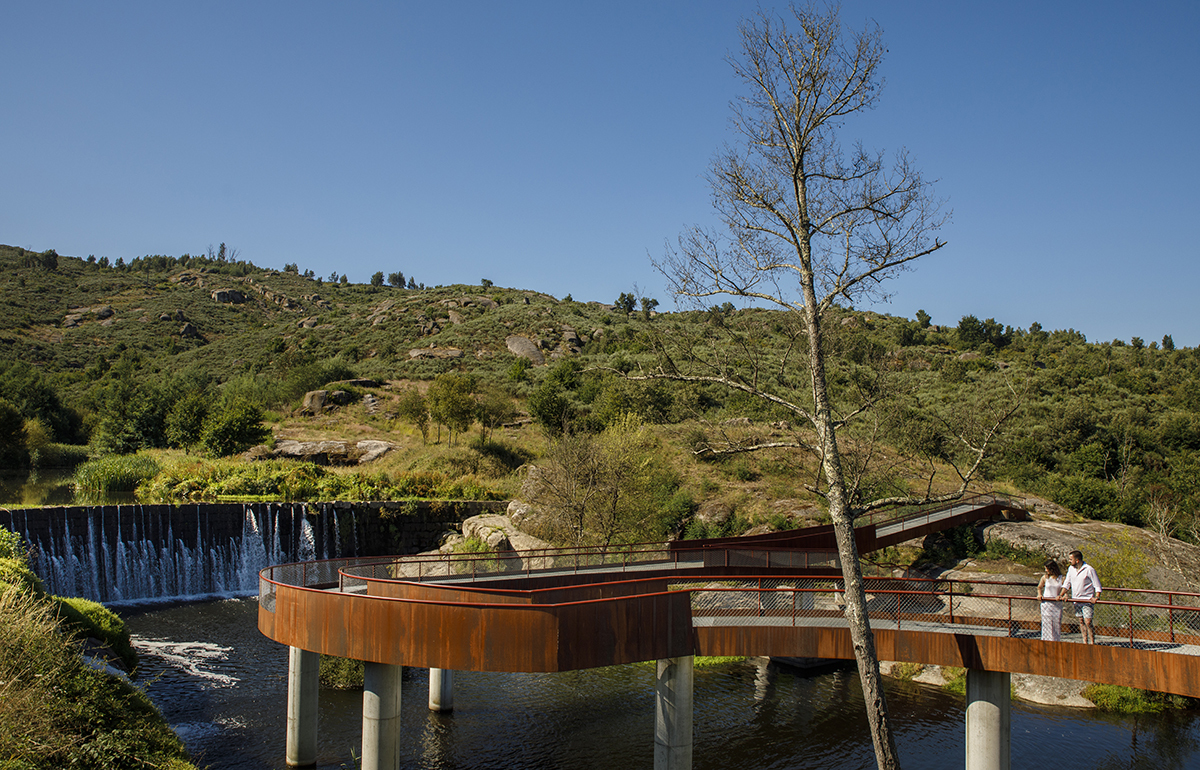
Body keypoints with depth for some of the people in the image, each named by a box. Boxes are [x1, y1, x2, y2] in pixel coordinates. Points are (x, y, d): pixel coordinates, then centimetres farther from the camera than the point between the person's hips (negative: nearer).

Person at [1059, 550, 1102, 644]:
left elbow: (1097, 586, -8)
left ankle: (1092, 643, -2)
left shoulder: (1089, 570, -12)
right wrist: (1061, 595, -1)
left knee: (1087, 622, -10)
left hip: (1087, 600, -6)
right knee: (1081, 622, 10)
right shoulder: (1071, 568, 7)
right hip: (1076, 600, 6)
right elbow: (1067, 583, 11)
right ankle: (1085, 643, 18)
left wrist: (1096, 597, -22)